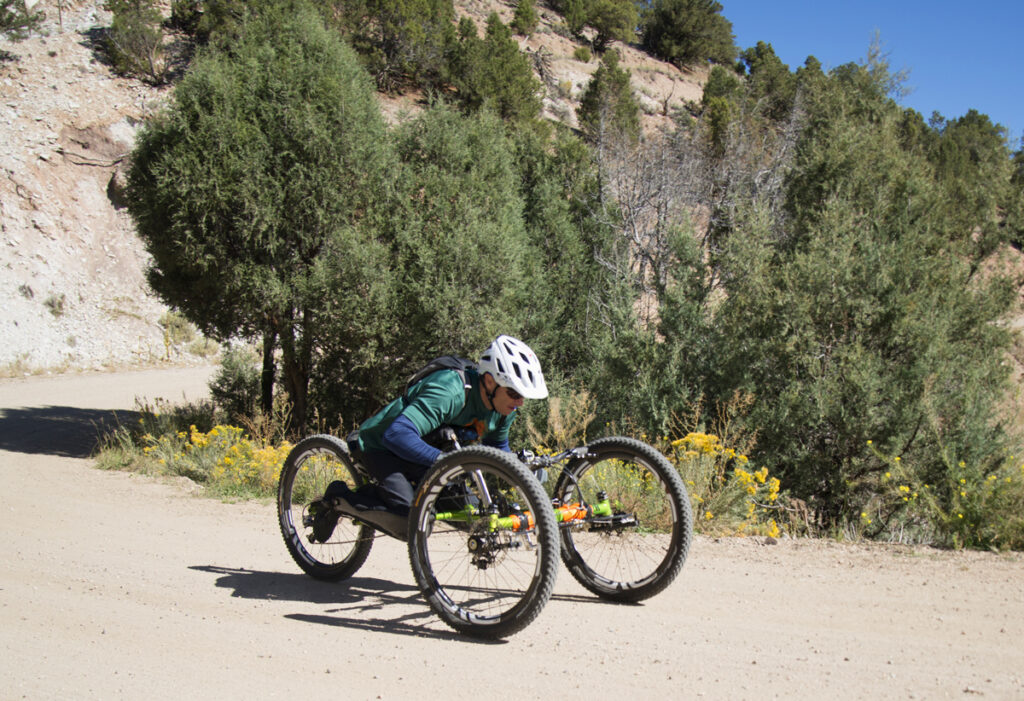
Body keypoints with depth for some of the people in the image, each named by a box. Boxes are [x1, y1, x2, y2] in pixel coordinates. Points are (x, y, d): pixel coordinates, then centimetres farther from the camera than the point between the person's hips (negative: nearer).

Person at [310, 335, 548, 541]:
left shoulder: (505, 407, -11)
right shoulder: (450, 391, -36)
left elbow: (497, 446, 10)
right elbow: (397, 434, -43)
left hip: (431, 450, 9)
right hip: (383, 445, -9)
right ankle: (340, 499, -3)